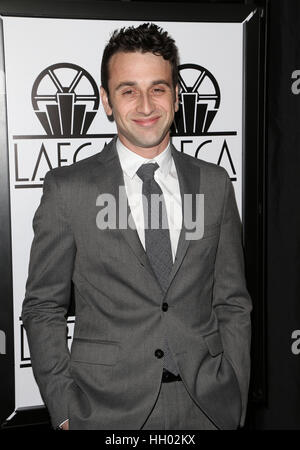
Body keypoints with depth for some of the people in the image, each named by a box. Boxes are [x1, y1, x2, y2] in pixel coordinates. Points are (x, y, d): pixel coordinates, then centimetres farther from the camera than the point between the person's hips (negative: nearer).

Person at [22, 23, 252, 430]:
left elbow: (233, 303, 5)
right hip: (107, 408, -2)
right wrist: (64, 410, -7)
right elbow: (43, 308, -2)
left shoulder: (215, 184, 2)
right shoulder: (67, 189, -6)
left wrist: (236, 402, 1)